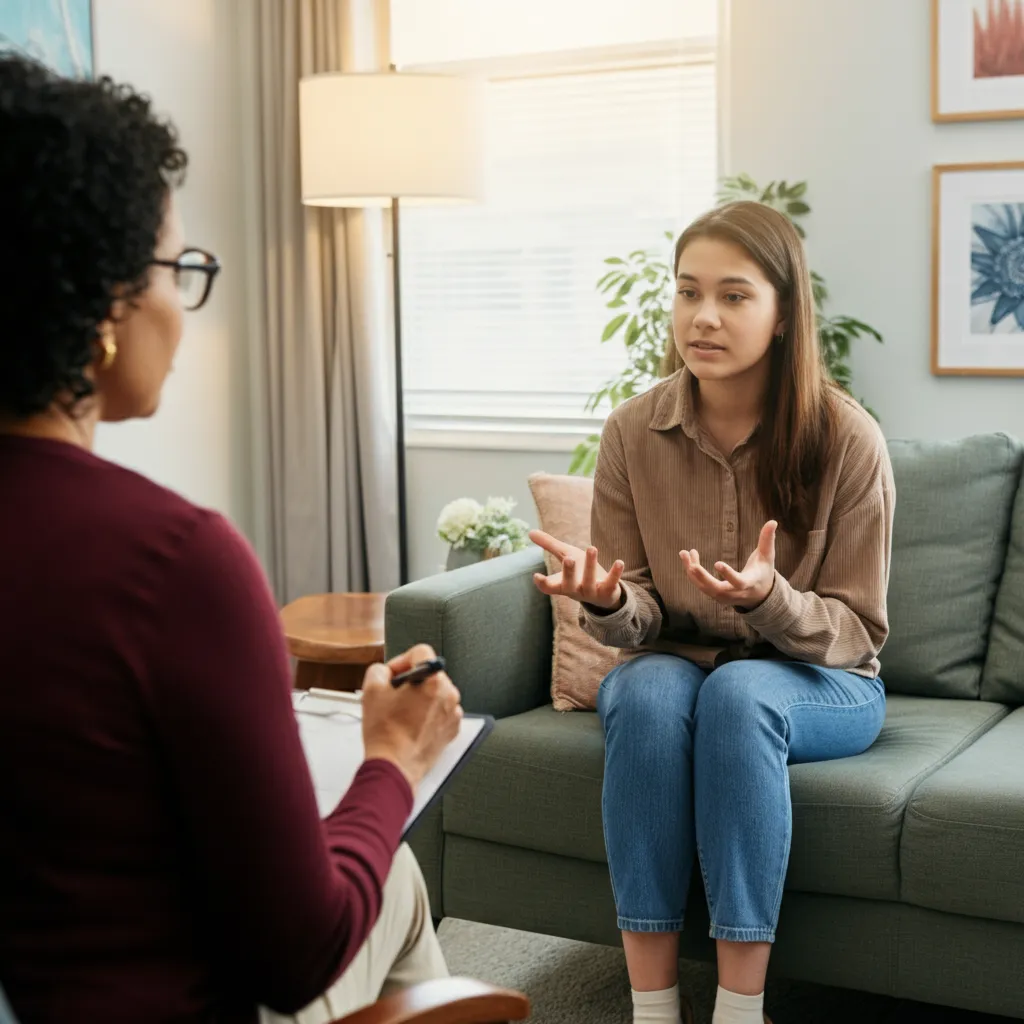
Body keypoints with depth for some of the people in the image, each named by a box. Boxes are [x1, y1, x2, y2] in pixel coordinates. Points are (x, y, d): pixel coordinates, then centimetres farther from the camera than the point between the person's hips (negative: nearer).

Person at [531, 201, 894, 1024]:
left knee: (739, 691, -35)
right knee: (647, 688, -32)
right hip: (676, 666, 2)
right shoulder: (634, 432, -8)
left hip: (817, 683, -2)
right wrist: (610, 601, -28)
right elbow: (639, 624, -2)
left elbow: (856, 633, -9)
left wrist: (770, 600, -31)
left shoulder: (847, 440, -15)